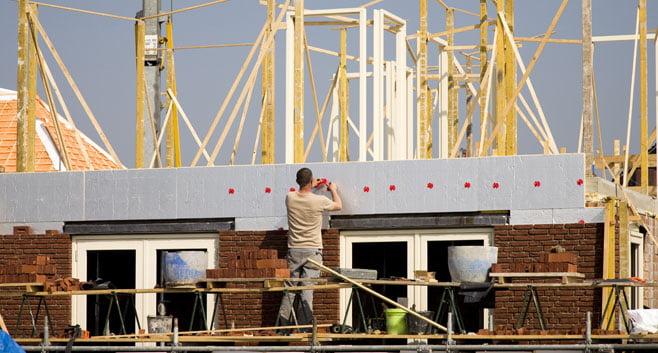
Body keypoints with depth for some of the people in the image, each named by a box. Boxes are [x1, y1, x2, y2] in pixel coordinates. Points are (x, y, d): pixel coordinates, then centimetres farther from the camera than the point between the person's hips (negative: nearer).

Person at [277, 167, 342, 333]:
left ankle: (282, 328, 7)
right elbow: (338, 205, 13)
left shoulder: (290, 198, -1)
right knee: (307, 290, -5)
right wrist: (333, 190, 32)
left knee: (289, 290, 7)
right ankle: (303, 329, -9)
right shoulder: (319, 200, -8)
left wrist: (310, 187, 39)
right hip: (312, 251, -3)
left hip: (294, 251, 3)